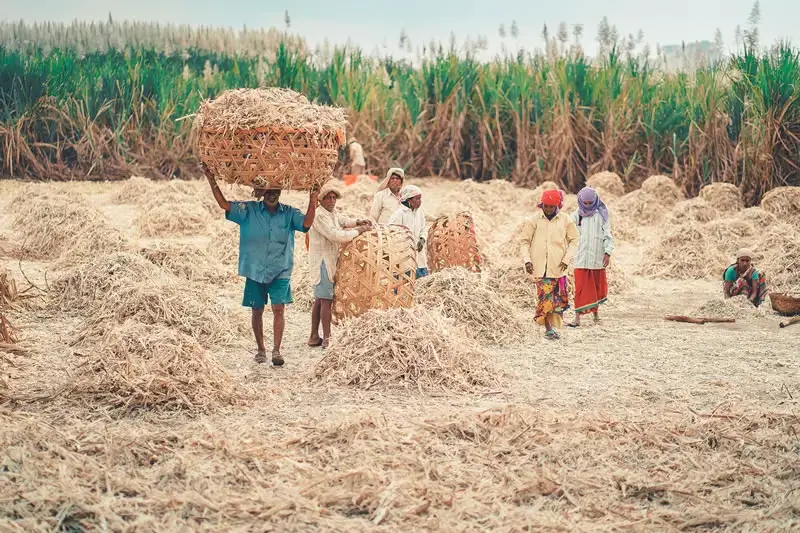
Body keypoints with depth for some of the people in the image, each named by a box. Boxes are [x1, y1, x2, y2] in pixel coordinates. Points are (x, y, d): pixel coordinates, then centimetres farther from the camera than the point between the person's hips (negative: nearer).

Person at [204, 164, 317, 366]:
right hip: (255, 270, 1)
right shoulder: (249, 211, 1)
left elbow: (306, 223, -11)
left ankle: (276, 350, -7)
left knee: (278, 308, -9)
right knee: (257, 310, 8)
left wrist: (312, 201, -22)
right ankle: (261, 349, 21)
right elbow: (224, 205, -5)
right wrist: (212, 181, -14)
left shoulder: (289, 213, 2)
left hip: (280, 271, -1)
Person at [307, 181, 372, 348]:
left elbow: (341, 220, 32)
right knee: (326, 300, -10)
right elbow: (336, 236, -27)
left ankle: (314, 337, 22)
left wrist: (358, 222, 13)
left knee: (319, 299, 15)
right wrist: (359, 230, -17)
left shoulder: (332, 212, 12)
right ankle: (327, 339, -10)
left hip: (329, 261, 11)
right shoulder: (320, 216, -19)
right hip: (323, 261, -11)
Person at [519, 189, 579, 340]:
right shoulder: (534, 220, 0)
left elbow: (574, 240, 10)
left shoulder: (565, 220, 3)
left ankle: (553, 326, 13)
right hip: (540, 266, -2)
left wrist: (567, 259, -1)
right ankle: (548, 328, -3)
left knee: (558, 297, 3)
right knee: (545, 296, -7)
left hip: (558, 266, 2)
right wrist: (526, 260, -6)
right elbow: (524, 241, 5)